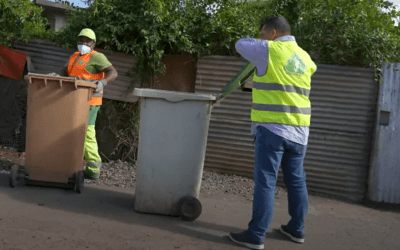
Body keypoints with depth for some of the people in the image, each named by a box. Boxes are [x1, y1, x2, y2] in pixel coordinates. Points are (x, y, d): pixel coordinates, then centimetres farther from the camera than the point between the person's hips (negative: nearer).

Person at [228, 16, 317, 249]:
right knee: (296, 180, 14)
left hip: (272, 127, -6)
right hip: (299, 130, 7)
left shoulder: (269, 50, -5)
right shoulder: (305, 57, 13)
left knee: (265, 182, -5)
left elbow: (241, 44, 9)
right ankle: (297, 229, 25)